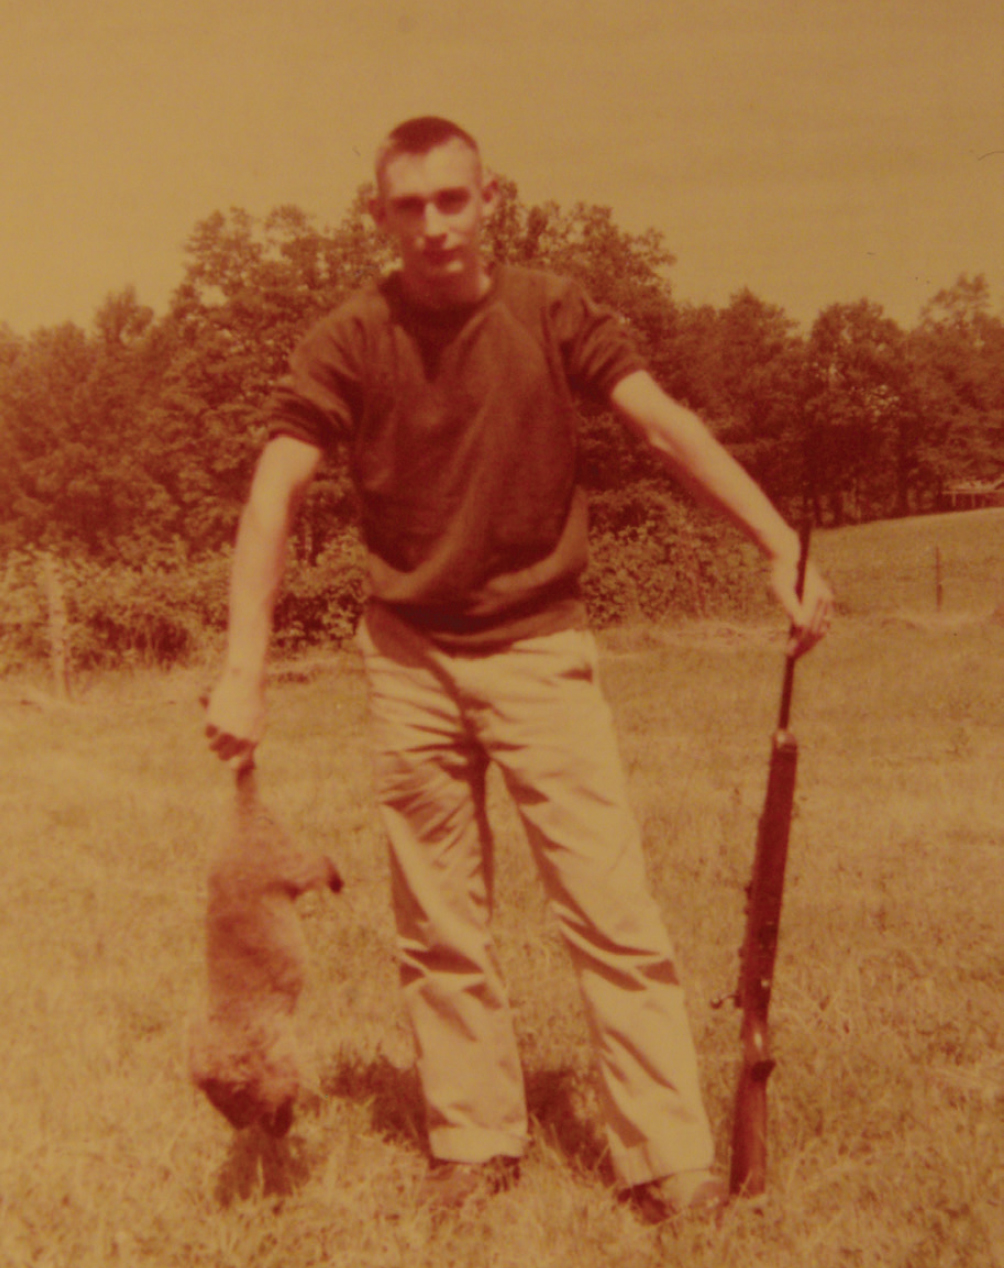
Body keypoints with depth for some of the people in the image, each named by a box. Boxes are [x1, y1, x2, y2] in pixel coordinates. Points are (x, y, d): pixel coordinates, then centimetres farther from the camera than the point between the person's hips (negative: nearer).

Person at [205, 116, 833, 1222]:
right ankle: (474, 1144, 26)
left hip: (539, 647, -1)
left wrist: (782, 545, -24)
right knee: (439, 928, 10)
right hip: (410, 660, 1)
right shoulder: (351, 340, -5)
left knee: (613, 912, -4)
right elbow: (275, 493, -13)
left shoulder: (551, 313, -3)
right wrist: (244, 668, -24)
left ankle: (669, 1159, 7)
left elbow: (667, 425, -12)